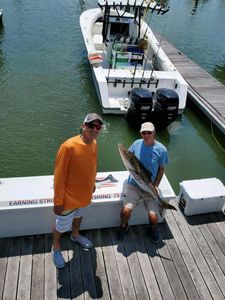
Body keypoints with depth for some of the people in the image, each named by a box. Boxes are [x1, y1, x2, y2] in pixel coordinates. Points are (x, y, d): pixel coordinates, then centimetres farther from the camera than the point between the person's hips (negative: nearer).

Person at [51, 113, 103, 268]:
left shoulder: (94, 144, -7)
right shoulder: (68, 146, -30)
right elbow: (59, 176, -24)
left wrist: (92, 184, 20)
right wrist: (58, 202, -18)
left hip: (86, 195, 7)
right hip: (69, 198, -6)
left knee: (79, 216, 32)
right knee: (62, 226, 17)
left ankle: (75, 235, 61)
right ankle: (56, 248, 45)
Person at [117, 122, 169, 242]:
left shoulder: (161, 149, -9)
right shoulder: (137, 144, -4)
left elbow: (161, 169, 2)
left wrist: (156, 185, -8)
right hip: (133, 184, 1)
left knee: (153, 216, -12)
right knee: (126, 210, -20)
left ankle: (153, 228, 28)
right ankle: (123, 226, 17)